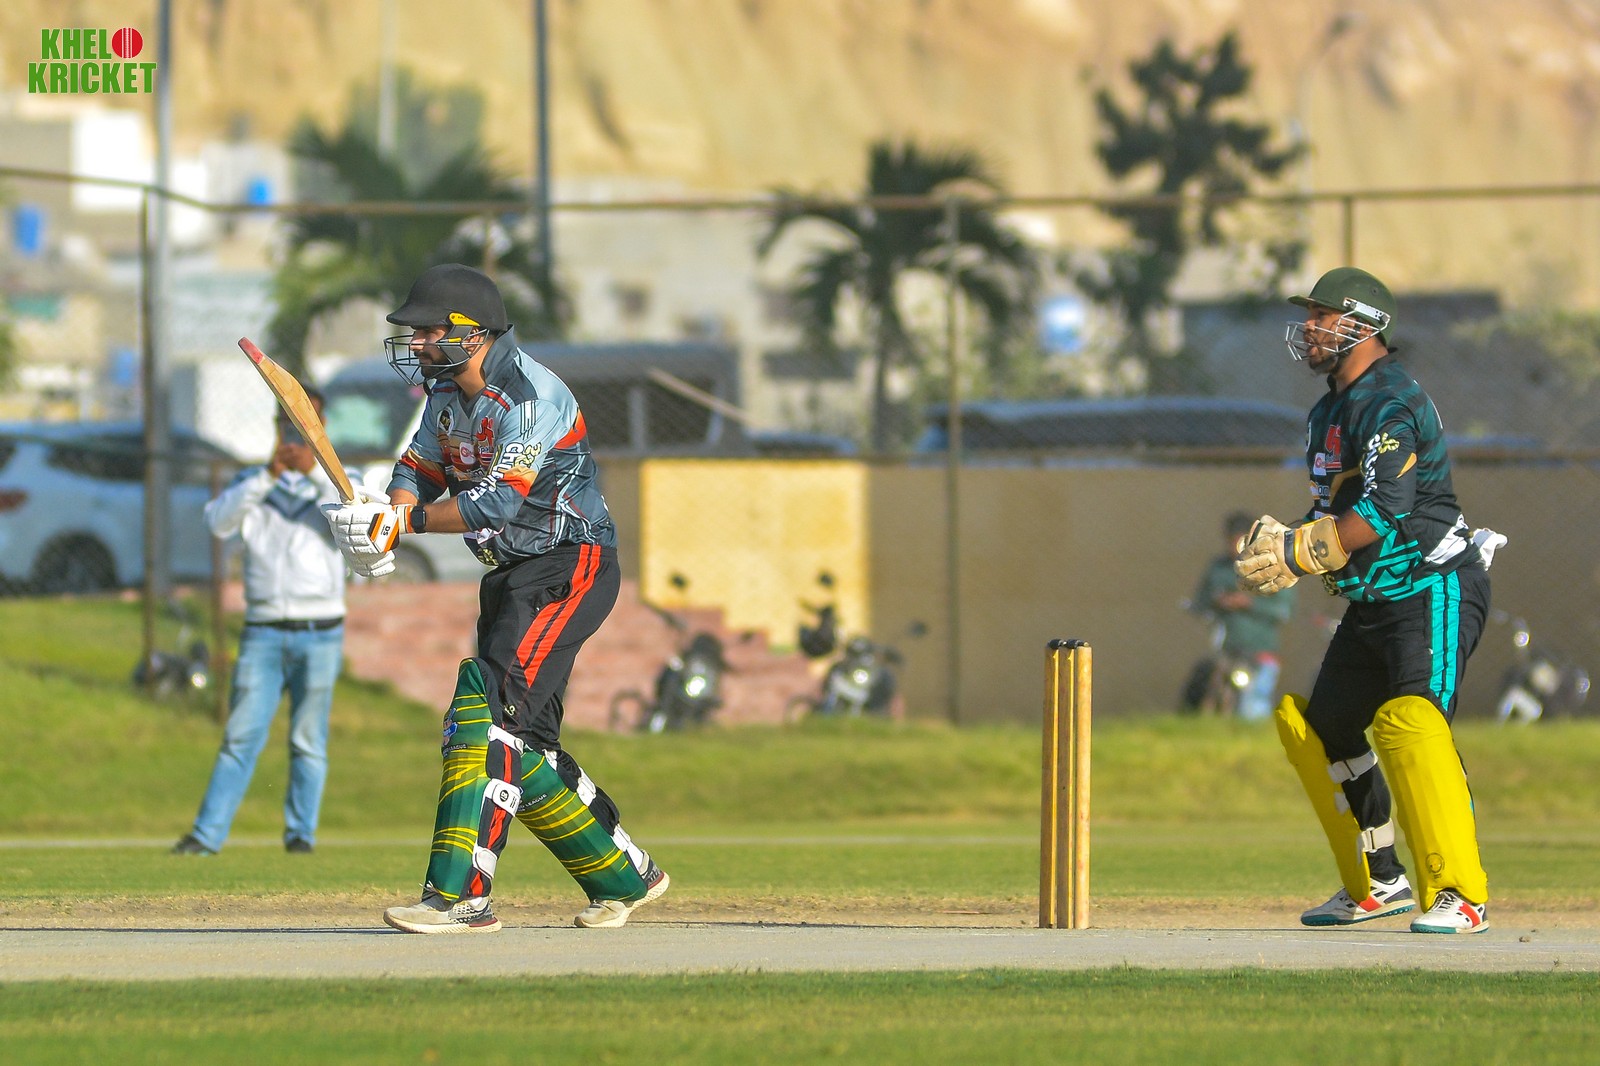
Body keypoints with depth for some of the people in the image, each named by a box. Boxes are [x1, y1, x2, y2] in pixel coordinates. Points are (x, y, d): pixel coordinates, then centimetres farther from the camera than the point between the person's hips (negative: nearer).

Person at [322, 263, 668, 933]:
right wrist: (391, 515, -14)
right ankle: (624, 876, 24)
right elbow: (421, 469, 8)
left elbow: (497, 501, -26)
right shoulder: (448, 392, 8)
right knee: (521, 741, 9)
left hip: (571, 569, -10)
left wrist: (407, 521, -20)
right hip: (512, 575, 10)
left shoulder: (529, 396, -21)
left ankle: (460, 895, -29)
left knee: (490, 705, -22)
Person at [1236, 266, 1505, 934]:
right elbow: (1335, 509, 20)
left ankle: (1460, 895, -31)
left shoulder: (1391, 404, -17)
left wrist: (1300, 553, -22)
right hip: (1373, 602, 11)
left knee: (1408, 721, -28)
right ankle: (1379, 885, 27)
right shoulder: (1330, 413, 15)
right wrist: (1285, 542, -1)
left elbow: (1383, 513, -26)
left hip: (1435, 591, -11)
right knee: (1318, 727, 16)